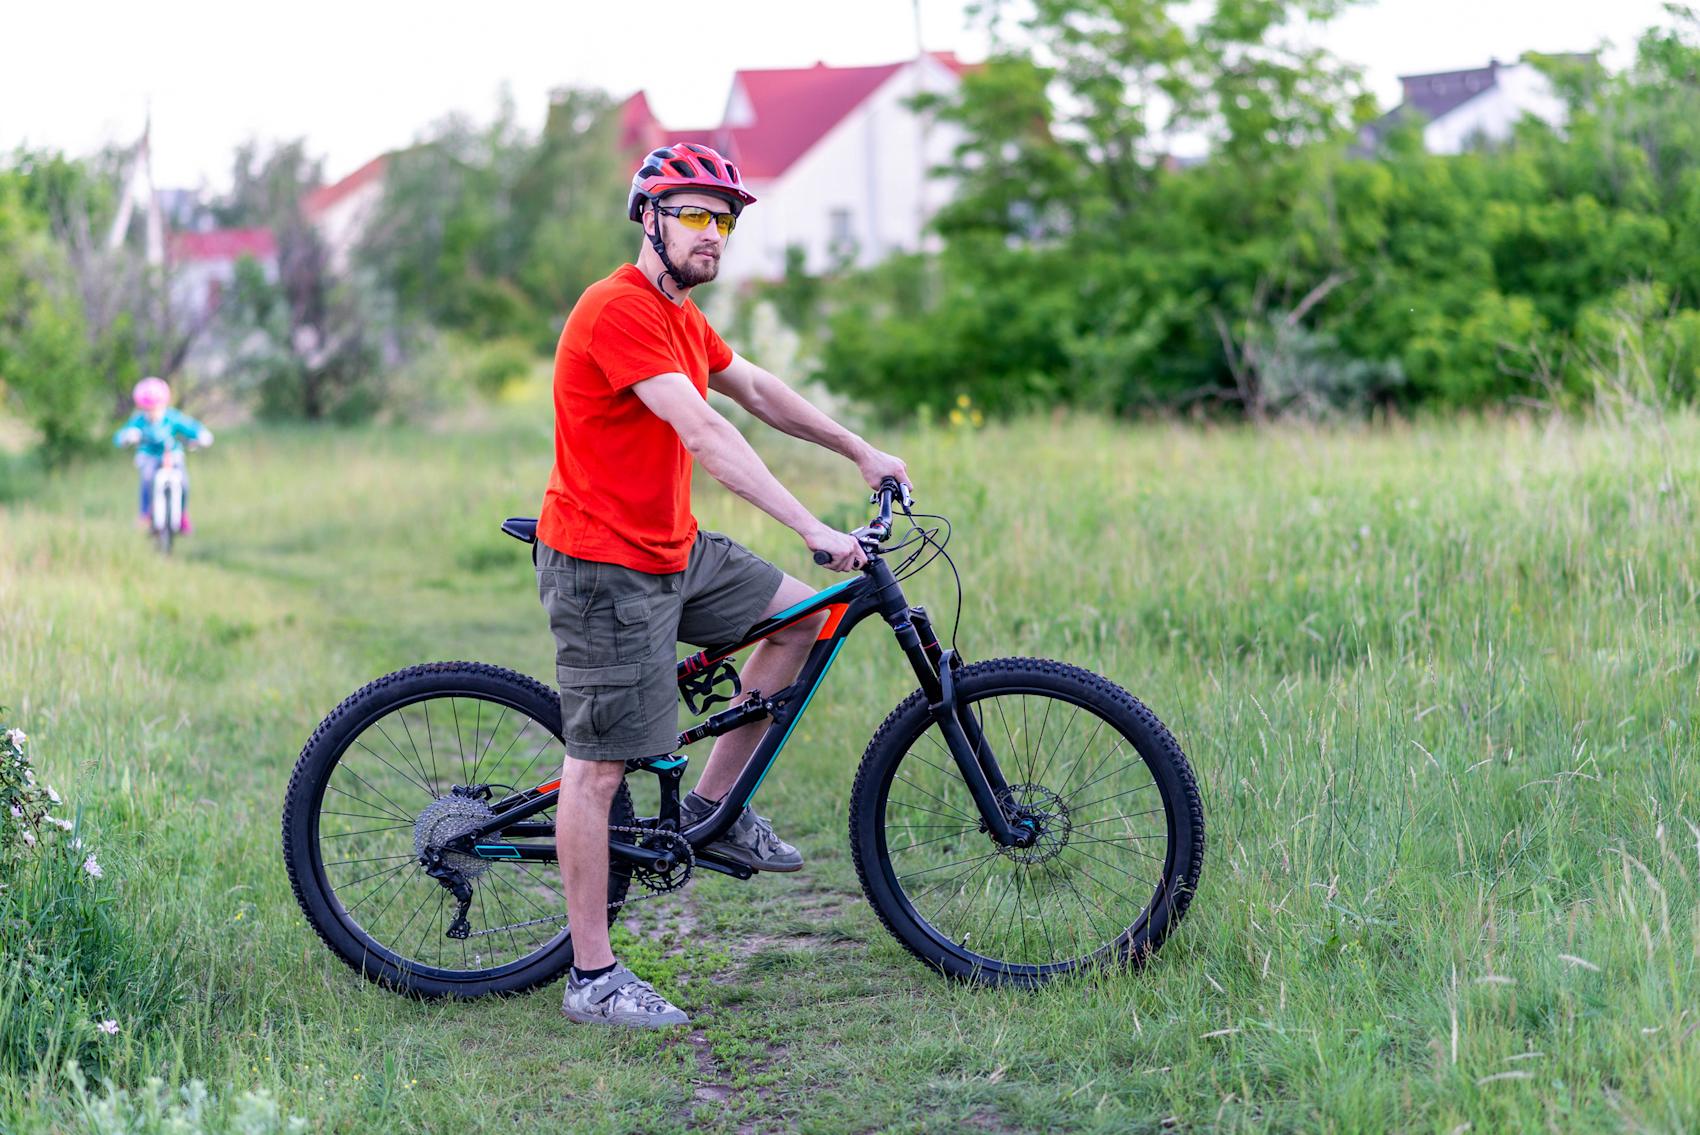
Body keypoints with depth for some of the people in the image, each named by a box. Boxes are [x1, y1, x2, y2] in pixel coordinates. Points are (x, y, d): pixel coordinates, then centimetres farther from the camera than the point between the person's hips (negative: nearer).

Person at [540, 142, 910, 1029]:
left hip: (672, 549, 10)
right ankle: (592, 979, 2)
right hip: (604, 565, -10)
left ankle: (712, 806, 18)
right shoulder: (619, 309, -20)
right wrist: (814, 531, -32)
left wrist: (859, 452, 24)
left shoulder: (677, 313, 12)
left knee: (800, 614, 11)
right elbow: (704, 434, -28)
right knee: (599, 764, -5)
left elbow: (754, 390, 25)